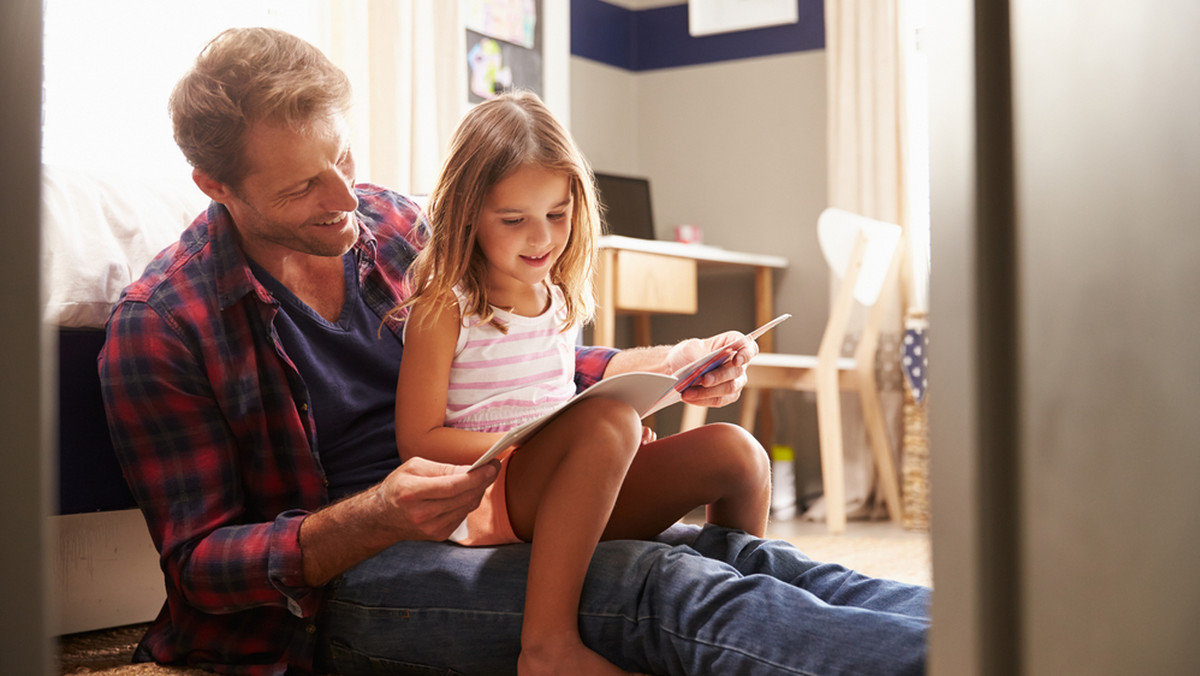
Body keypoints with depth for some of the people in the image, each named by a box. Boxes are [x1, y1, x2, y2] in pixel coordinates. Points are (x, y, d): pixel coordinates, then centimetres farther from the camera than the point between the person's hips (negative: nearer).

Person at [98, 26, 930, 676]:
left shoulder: (394, 225, 9)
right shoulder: (160, 329, -8)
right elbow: (199, 564, -8)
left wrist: (663, 366, 4)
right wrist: (374, 519, -26)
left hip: (476, 518, 7)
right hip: (333, 581, -6)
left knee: (733, 553, -19)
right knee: (659, 588, -31)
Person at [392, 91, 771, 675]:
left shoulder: (560, 299, 15)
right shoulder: (443, 307, -6)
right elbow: (417, 440, -10)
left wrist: (619, 433, 2)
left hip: (574, 504, 7)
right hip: (484, 496, -7)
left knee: (734, 452, -11)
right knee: (608, 418, -37)